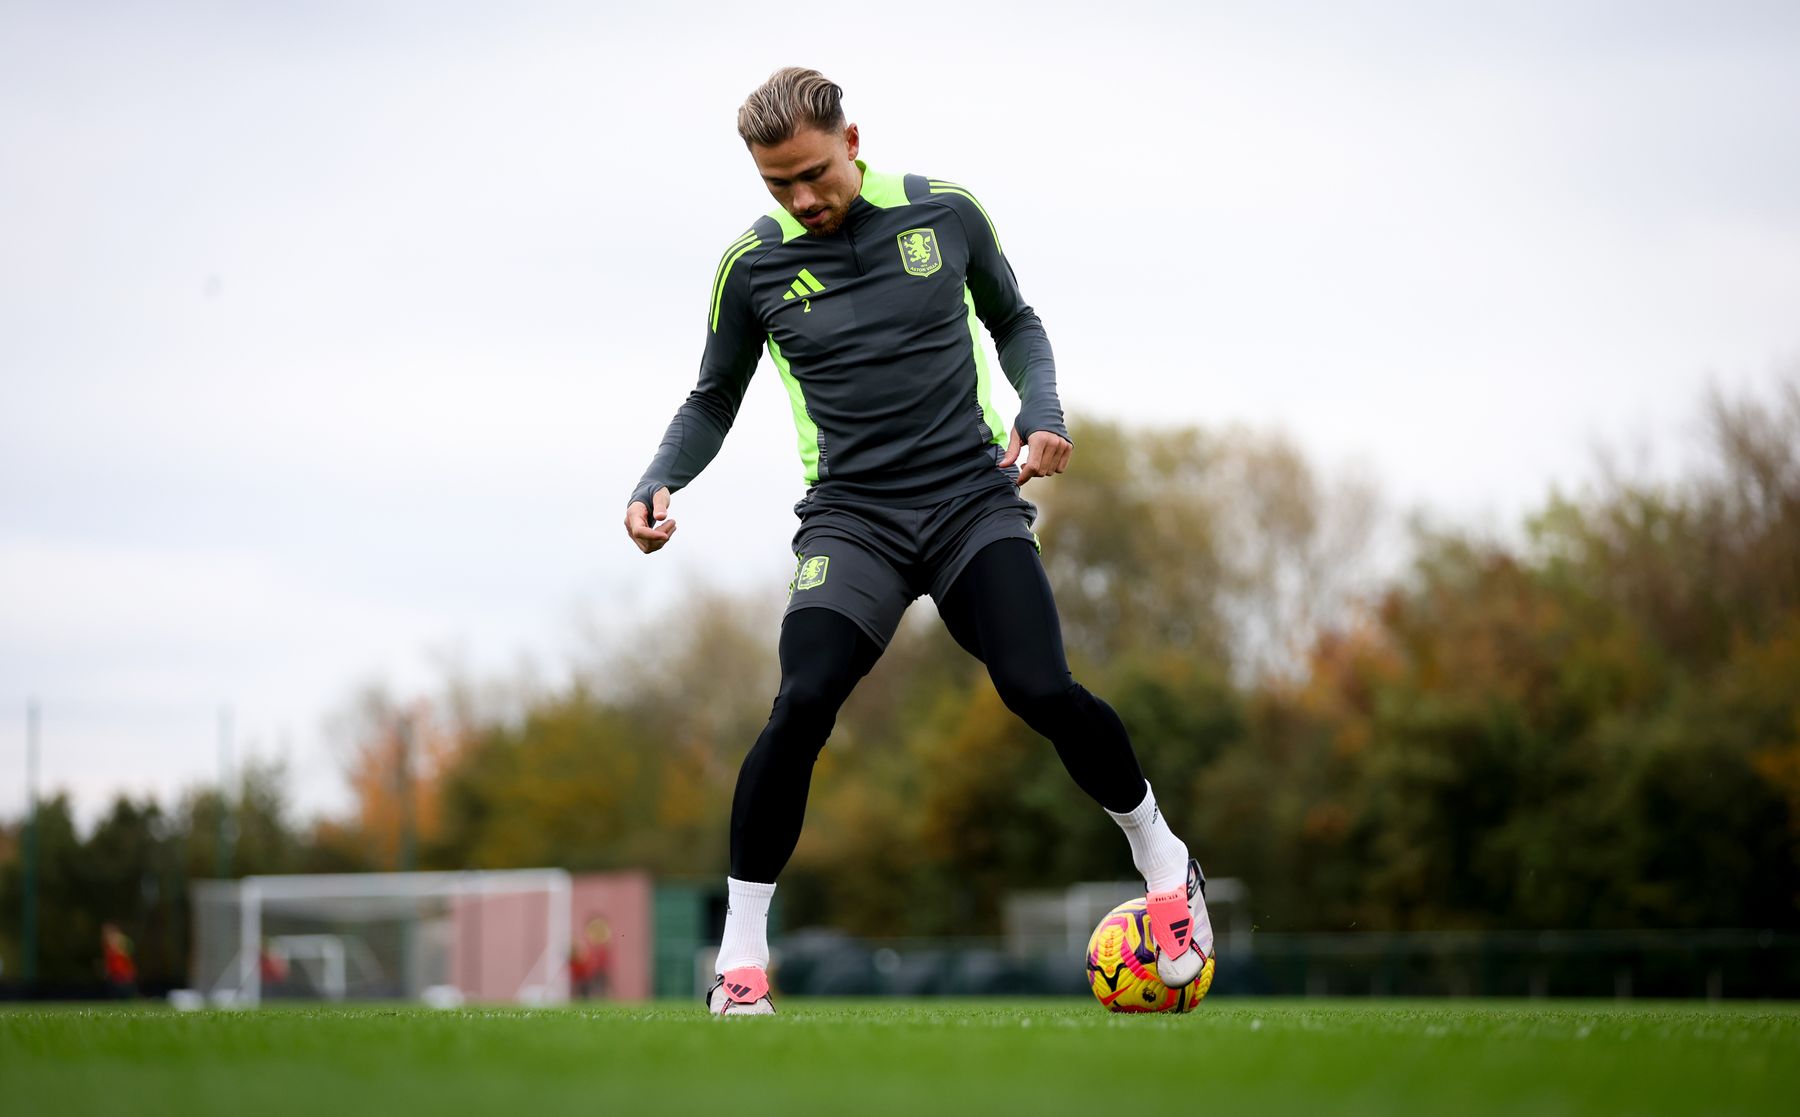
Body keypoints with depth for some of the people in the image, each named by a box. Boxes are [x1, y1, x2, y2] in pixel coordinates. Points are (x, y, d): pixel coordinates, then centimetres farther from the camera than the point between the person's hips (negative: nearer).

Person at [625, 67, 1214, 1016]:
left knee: (1042, 693, -20)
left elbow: (1014, 322, 17)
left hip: (975, 500, 0)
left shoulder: (944, 212, 1)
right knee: (802, 704, -23)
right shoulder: (754, 264, 0)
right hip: (852, 518, 0)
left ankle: (1163, 863, 9)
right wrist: (657, 485, -4)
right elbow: (713, 401, 13)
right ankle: (740, 952, -9)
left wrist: (1042, 414, -2)